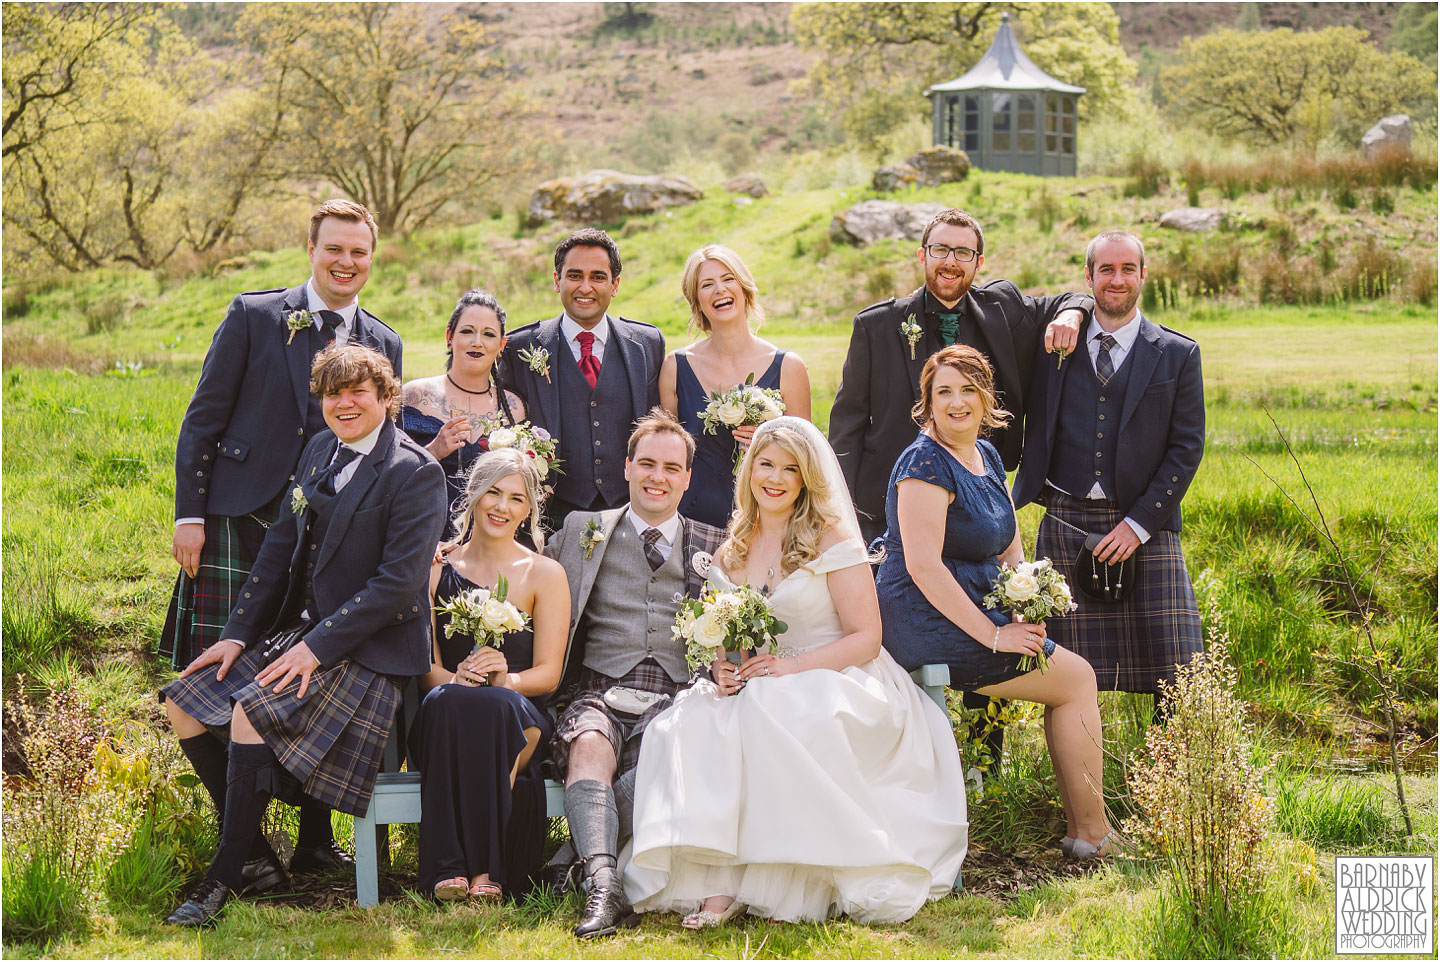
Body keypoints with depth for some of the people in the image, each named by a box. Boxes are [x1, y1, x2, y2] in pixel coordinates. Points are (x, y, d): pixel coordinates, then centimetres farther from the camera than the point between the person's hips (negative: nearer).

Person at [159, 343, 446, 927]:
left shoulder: (416, 473, -12)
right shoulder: (319, 452, 12)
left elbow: (399, 583, -18)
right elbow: (280, 548, 16)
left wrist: (317, 648, -21)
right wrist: (237, 634, 6)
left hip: (367, 649, -8)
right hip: (299, 632, 8)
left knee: (251, 714, -28)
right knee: (183, 703, -4)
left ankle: (224, 880, -16)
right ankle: (254, 844, 6)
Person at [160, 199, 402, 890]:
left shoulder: (383, 345, 11)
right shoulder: (254, 316, 2)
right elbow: (204, 419, 1)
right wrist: (189, 516, -6)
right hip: (242, 524, -3)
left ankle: (315, 839, 13)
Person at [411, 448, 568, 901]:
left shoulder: (545, 575, 9)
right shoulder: (437, 568, 12)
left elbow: (548, 674, 3)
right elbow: (425, 665, 6)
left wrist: (506, 678, -20)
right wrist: (455, 678, -18)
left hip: (520, 715, -1)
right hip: (446, 719, 1)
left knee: (496, 705, -37)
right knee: (449, 700, -36)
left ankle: (487, 866, -32)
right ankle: (449, 866, -37)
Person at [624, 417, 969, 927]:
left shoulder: (833, 539, -1)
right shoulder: (732, 552, 15)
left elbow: (866, 637, -6)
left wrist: (794, 666, -19)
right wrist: (722, 668, -6)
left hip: (837, 685, -4)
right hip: (756, 690, 5)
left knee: (766, 715, -37)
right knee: (690, 726, -27)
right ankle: (718, 885, -37)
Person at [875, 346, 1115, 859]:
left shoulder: (987, 456, 12)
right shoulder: (926, 462, -17)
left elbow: (1010, 548, 15)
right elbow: (923, 566, -24)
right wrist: (993, 635, -22)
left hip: (975, 616, 9)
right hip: (930, 627, -9)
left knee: (1075, 677, 13)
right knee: (1077, 678, -2)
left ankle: (1082, 829, 20)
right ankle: (1092, 832, 8)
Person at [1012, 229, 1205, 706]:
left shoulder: (1177, 355, 5)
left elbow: (1187, 447, 1)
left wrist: (1139, 523, -8)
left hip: (1143, 529, -1)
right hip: (1066, 522, 1)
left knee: (1176, 673, -4)